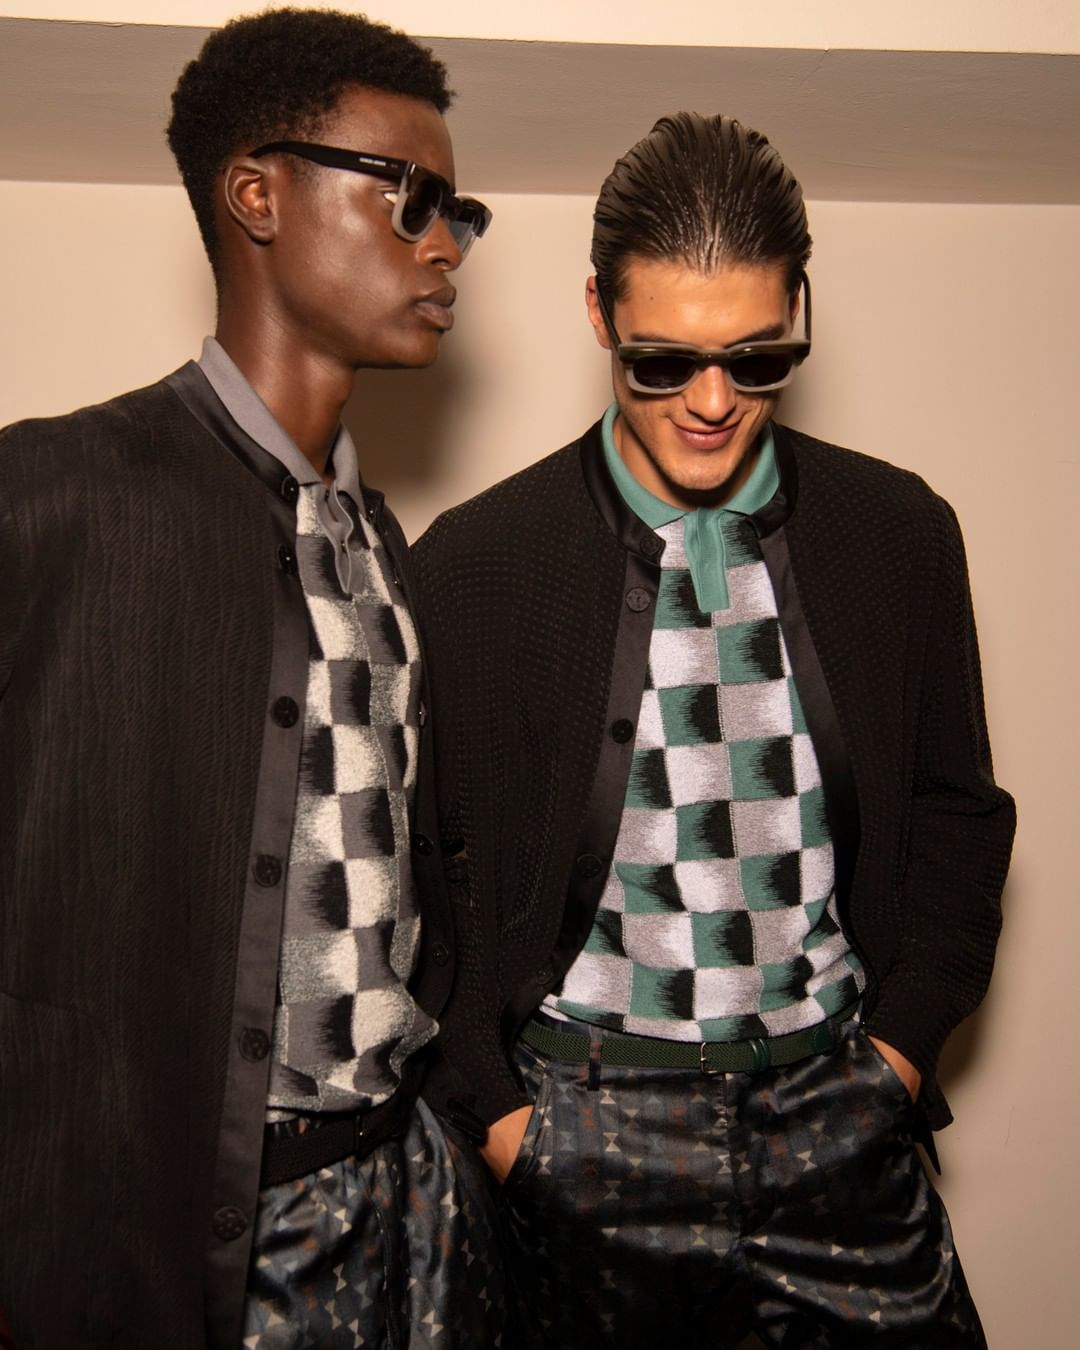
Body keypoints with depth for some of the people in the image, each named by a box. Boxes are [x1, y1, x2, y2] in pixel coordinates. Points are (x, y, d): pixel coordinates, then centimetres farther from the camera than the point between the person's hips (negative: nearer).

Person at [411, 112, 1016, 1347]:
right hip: (589, 1124, -1)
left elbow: (956, 810, 7)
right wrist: (491, 1101, -4)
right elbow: (429, 863, -2)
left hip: (840, 1104, 2)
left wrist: (904, 1037, 2)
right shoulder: (474, 562, -8)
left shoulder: (902, 532, -1)